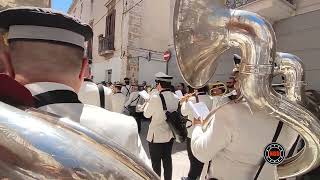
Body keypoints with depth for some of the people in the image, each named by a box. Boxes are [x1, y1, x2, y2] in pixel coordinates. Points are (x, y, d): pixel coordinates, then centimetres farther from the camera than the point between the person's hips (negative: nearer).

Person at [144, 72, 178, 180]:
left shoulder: (155, 98, -21)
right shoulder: (176, 98, -5)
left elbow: (147, 114, -9)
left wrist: (148, 103, 9)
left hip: (156, 135, -5)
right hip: (170, 134, 6)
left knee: (156, 162, 11)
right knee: (167, 159, 20)